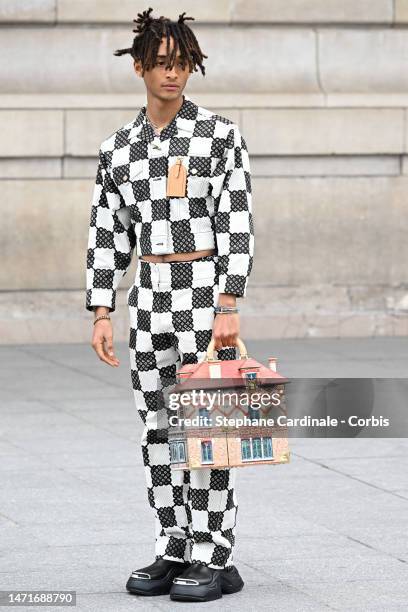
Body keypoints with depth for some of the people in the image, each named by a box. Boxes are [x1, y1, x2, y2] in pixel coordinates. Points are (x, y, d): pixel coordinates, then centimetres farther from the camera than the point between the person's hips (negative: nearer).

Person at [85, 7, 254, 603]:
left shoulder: (221, 135, -6)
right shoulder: (117, 148, 8)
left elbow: (237, 226, -10)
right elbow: (108, 235, 10)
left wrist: (229, 307, -17)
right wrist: (101, 314, 4)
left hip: (206, 288, -5)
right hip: (150, 295, 5)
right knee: (157, 426, 6)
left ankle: (215, 559, -1)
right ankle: (175, 551, 14)